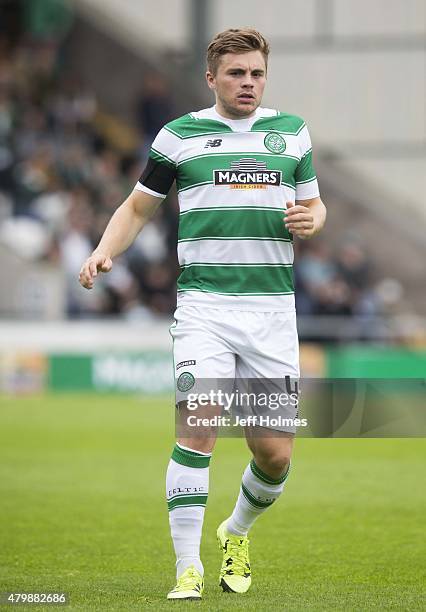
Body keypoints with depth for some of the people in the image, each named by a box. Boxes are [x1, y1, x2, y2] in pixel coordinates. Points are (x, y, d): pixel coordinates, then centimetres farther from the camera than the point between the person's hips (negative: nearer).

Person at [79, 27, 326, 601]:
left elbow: (313, 203, 22)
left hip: (273, 308, 3)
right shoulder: (180, 134, 5)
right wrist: (105, 252, -4)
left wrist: (309, 219, -1)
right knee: (198, 426, -17)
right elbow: (139, 206, 14)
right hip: (204, 304, -2)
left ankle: (237, 532, 32)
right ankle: (188, 569, -11)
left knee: (275, 453, 1)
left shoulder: (292, 132, 12)